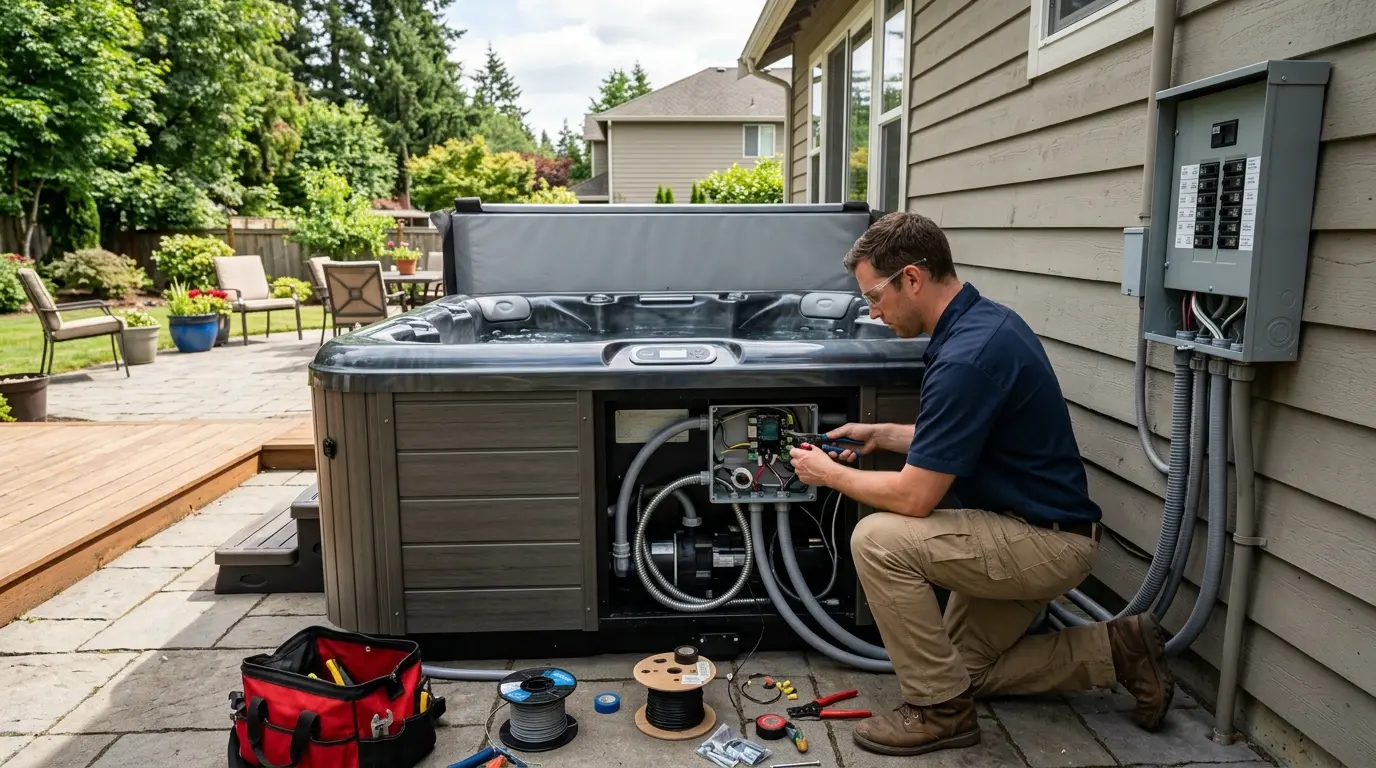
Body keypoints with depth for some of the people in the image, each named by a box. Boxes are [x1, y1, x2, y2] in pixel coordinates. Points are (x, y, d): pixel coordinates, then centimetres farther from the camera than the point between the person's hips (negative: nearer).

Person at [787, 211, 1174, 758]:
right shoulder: (984, 321, 3)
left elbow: (914, 498, -26)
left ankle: (940, 711, -7)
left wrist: (830, 473, -11)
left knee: (879, 539, -24)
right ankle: (1116, 650, 22)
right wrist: (882, 434, 7)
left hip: (1045, 542, -10)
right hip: (1033, 530, 10)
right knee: (963, 668, 19)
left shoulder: (966, 357, -29)